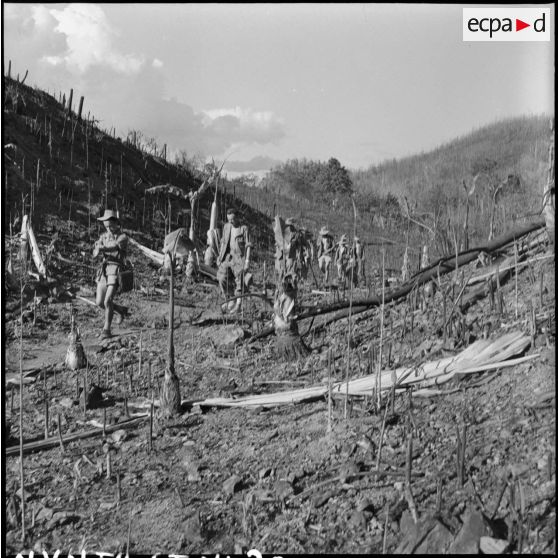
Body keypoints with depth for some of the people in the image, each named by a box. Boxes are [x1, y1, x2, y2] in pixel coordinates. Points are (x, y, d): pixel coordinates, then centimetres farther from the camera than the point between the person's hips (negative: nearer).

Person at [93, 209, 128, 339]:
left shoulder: (122, 237, -4)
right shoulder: (104, 236, 13)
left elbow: (115, 246, -25)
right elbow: (95, 254, 0)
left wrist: (102, 248, -38)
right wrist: (98, 251, -22)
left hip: (116, 271, -6)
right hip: (104, 271, 6)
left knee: (108, 301, -15)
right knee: (99, 303, 6)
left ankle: (106, 330, -4)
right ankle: (120, 310, 33)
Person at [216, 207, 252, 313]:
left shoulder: (244, 229, -3)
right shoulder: (226, 227, 12)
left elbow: (248, 246, -5)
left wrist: (247, 260, -12)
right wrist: (220, 256, 15)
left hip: (239, 258, -4)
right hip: (227, 257, 4)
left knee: (239, 282, -1)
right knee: (222, 278, -9)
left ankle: (238, 303, 9)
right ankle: (229, 300, 5)